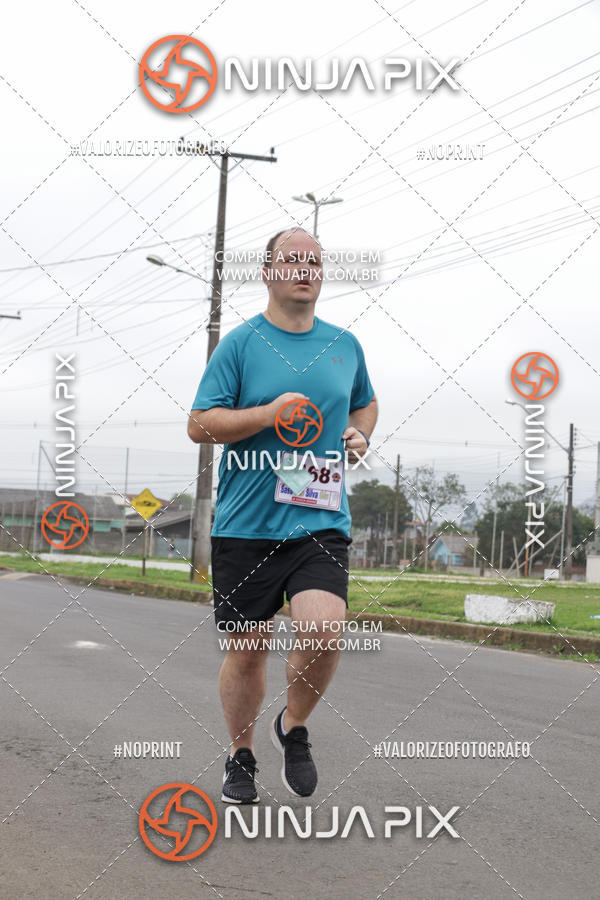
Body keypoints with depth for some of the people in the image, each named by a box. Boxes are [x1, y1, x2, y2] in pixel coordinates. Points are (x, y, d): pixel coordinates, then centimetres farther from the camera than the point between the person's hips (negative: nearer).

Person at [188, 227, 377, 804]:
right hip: (246, 523, -2)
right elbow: (199, 425, -4)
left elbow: (365, 403, 30)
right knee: (247, 650, 6)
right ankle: (241, 757, 29)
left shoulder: (344, 345, 12)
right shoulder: (241, 342, 0)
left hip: (321, 521, 2)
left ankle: (293, 728, 10)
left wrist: (360, 435, 9)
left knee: (324, 631, -19)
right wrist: (269, 414, -16)